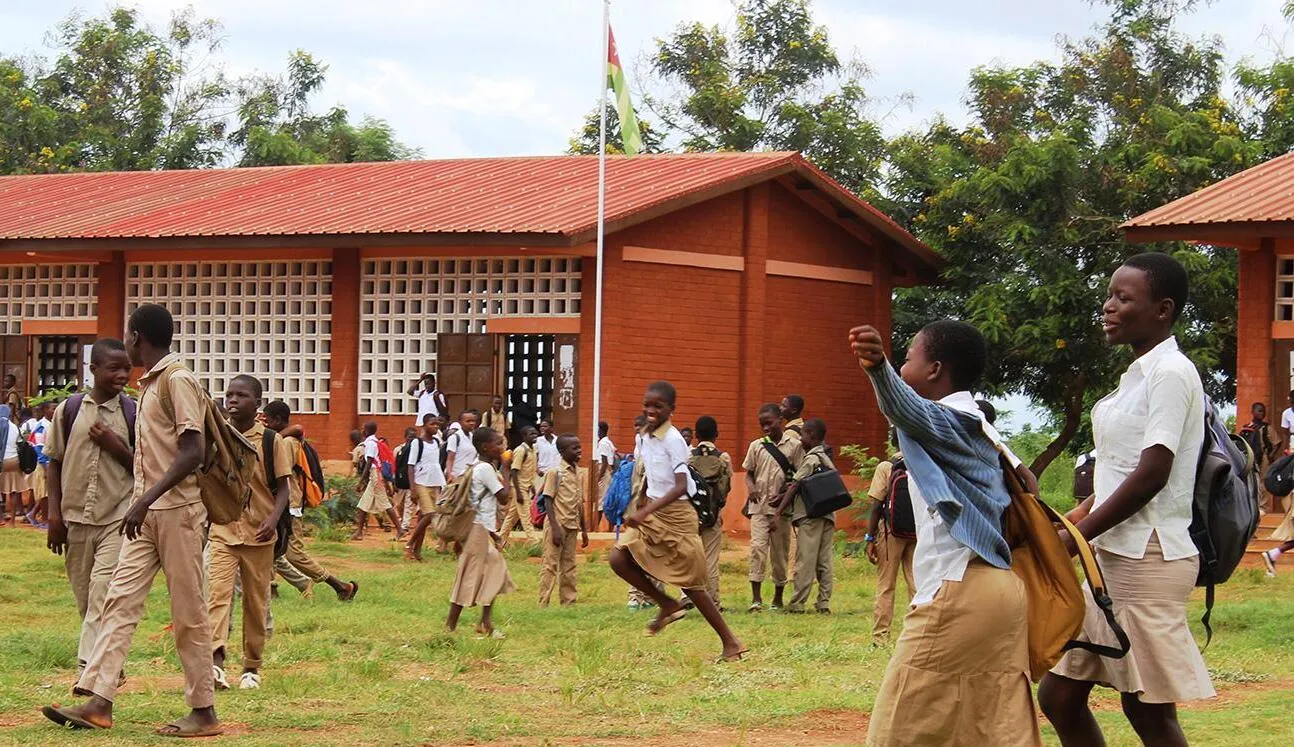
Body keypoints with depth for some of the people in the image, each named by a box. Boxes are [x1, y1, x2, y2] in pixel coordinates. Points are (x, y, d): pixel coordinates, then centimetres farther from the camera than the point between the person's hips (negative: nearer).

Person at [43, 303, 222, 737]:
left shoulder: (178, 380, -13)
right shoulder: (150, 383, 16)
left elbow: (193, 452, -21)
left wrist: (147, 499, -26)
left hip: (176, 510, -9)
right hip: (146, 513, 9)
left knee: (187, 612, -2)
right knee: (120, 600, 0)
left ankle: (203, 712, 5)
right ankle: (97, 700, -4)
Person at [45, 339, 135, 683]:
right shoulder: (68, 410, 3)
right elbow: (54, 463, 9)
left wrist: (115, 446, -11)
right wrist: (54, 513, 3)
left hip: (118, 519, -3)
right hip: (75, 518, 3)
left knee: (104, 594, -16)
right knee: (85, 599, 11)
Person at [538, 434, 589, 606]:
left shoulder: (579, 473, 10)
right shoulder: (555, 472, -10)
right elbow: (548, 500, -12)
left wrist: (584, 529, 15)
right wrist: (555, 527, -19)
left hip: (572, 526, 6)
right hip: (557, 524, -6)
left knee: (568, 566, 10)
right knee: (550, 565, -4)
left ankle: (569, 602, 15)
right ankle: (543, 604, -2)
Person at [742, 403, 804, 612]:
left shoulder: (794, 445, 2)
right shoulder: (756, 446, 8)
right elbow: (749, 472, 14)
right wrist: (750, 487, -7)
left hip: (782, 507, -1)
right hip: (759, 506, 1)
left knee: (780, 552, 6)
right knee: (758, 547, -13)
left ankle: (778, 597, 20)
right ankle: (756, 597, -14)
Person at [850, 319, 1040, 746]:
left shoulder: (951, 420, -10)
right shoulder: (976, 426, 21)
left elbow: (909, 412, -33)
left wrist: (879, 369, -52)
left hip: (958, 591, -10)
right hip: (999, 587, 10)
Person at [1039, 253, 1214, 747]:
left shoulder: (1171, 372, -11)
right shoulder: (1138, 374, 16)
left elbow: (1152, 474, -19)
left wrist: (1072, 539, -15)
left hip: (1147, 560, -10)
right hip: (1112, 557, 10)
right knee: (1058, 696, 10)